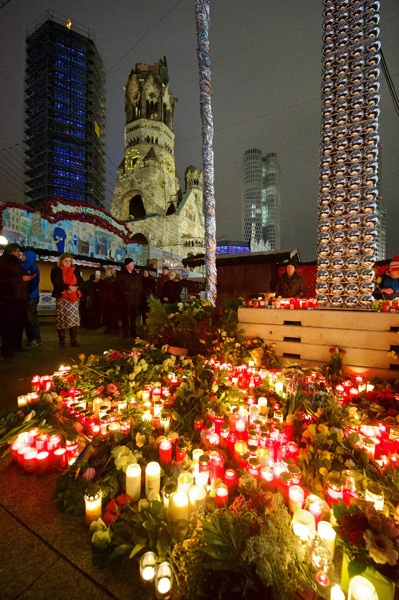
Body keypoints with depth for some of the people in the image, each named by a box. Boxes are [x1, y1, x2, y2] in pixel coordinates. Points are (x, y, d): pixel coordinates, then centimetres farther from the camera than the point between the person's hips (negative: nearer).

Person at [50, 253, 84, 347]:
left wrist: (75, 288, -13)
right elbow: (56, 282, -11)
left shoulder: (75, 271, 15)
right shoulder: (56, 270, 4)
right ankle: (61, 341, 8)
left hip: (74, 297, 3)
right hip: (61, 298, -3)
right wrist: (68, 287, -20)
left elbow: (81, 282, 6)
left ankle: (74, 340, 3)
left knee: (74, 319, -3)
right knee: (61, 319, -2)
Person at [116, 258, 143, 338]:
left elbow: (140, 286, 18)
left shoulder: (137, 275, 18)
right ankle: (125, 334, 3)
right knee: (126, 319, -4)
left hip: (136, 300, 5)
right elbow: (119, 285, -9)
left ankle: (133, 334, 20)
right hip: (126, 300, -5)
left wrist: (140, 294, 7)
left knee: (134, 318, 11)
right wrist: (125, 293, -16)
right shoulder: (121, 274, 1)